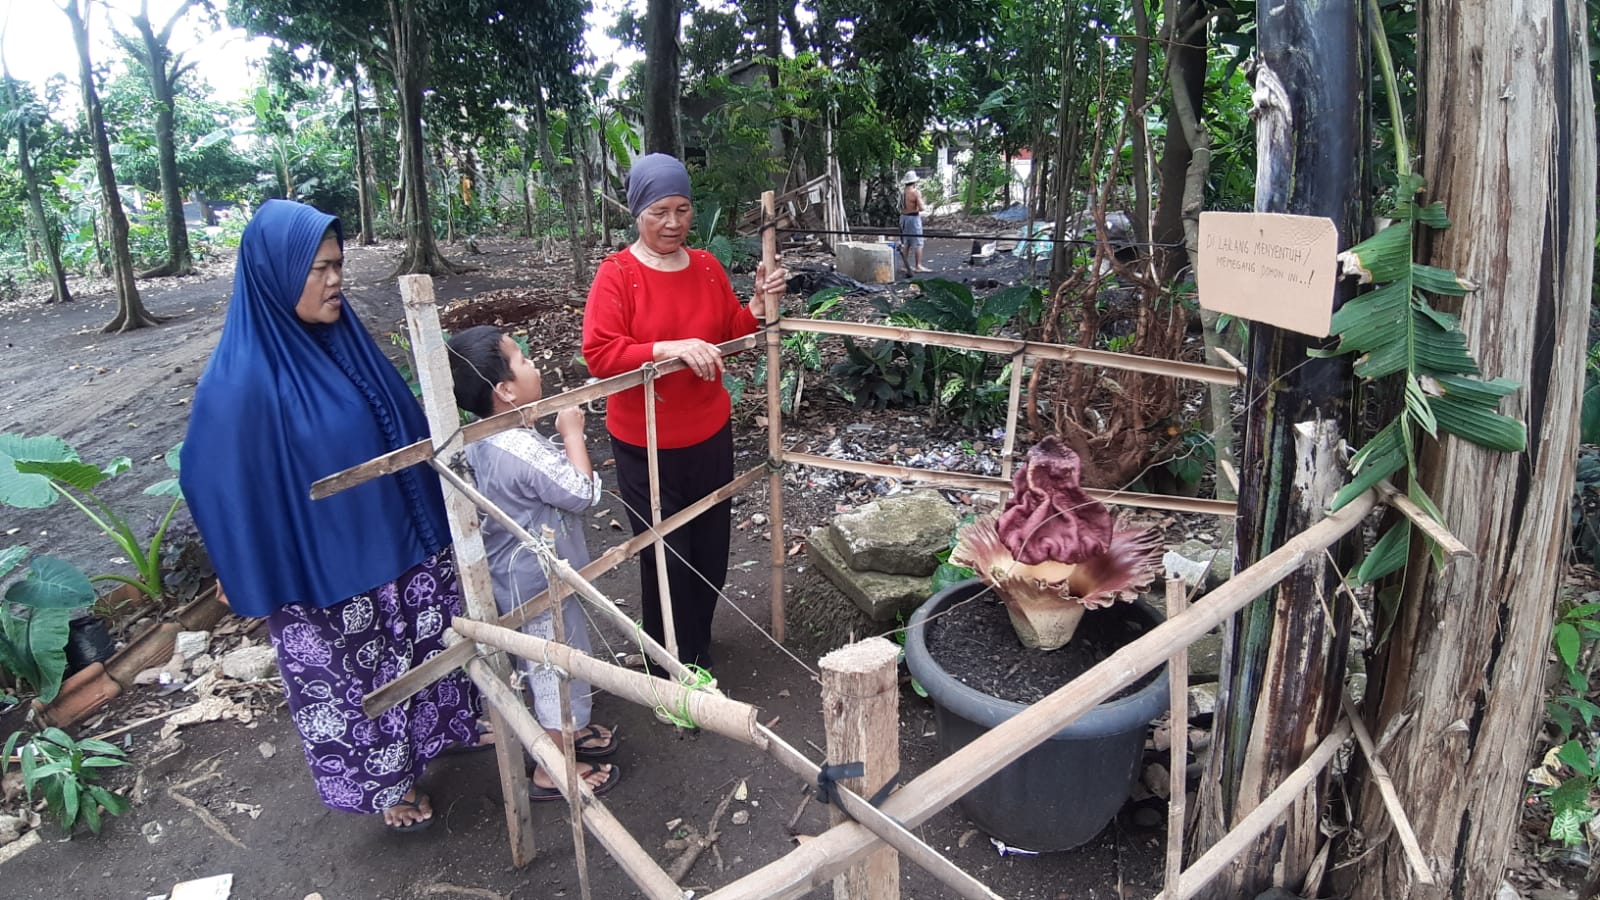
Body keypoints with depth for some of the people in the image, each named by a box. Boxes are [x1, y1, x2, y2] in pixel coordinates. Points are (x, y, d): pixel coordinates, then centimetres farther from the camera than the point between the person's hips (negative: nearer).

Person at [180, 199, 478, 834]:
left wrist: (429, 518, 15)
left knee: (420, 649, 24)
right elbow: (224, 485, -15)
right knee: (352, 677, 16)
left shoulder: (342, 340, -4)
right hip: (322, 567, -6)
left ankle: (437, 729, 50)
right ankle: (389, 783, 38)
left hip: (394, 542, 6)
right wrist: (254, 585, -8)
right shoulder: (241, 379, -23)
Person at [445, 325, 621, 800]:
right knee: (559, 667, 9)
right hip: (540, 582, -10)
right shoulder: (522, 450, -33)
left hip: (520, 573, 10)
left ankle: (564, 731, 49)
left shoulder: (485, 437, -2)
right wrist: (572, 433, -16)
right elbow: (582, 493, -24)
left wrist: (558, 438, 0)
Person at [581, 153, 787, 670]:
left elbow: (729, 336, 15)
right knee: (666, 558, 5)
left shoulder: (707, 266, 5)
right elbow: (599, 355, -21)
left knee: (710, 550, 16)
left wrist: (758, 309, -5)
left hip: (710, 435, 5)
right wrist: (669, 349, -32)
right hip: (646, 446, -5)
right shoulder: (616, 275, -12)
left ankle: (700, 651, 39)